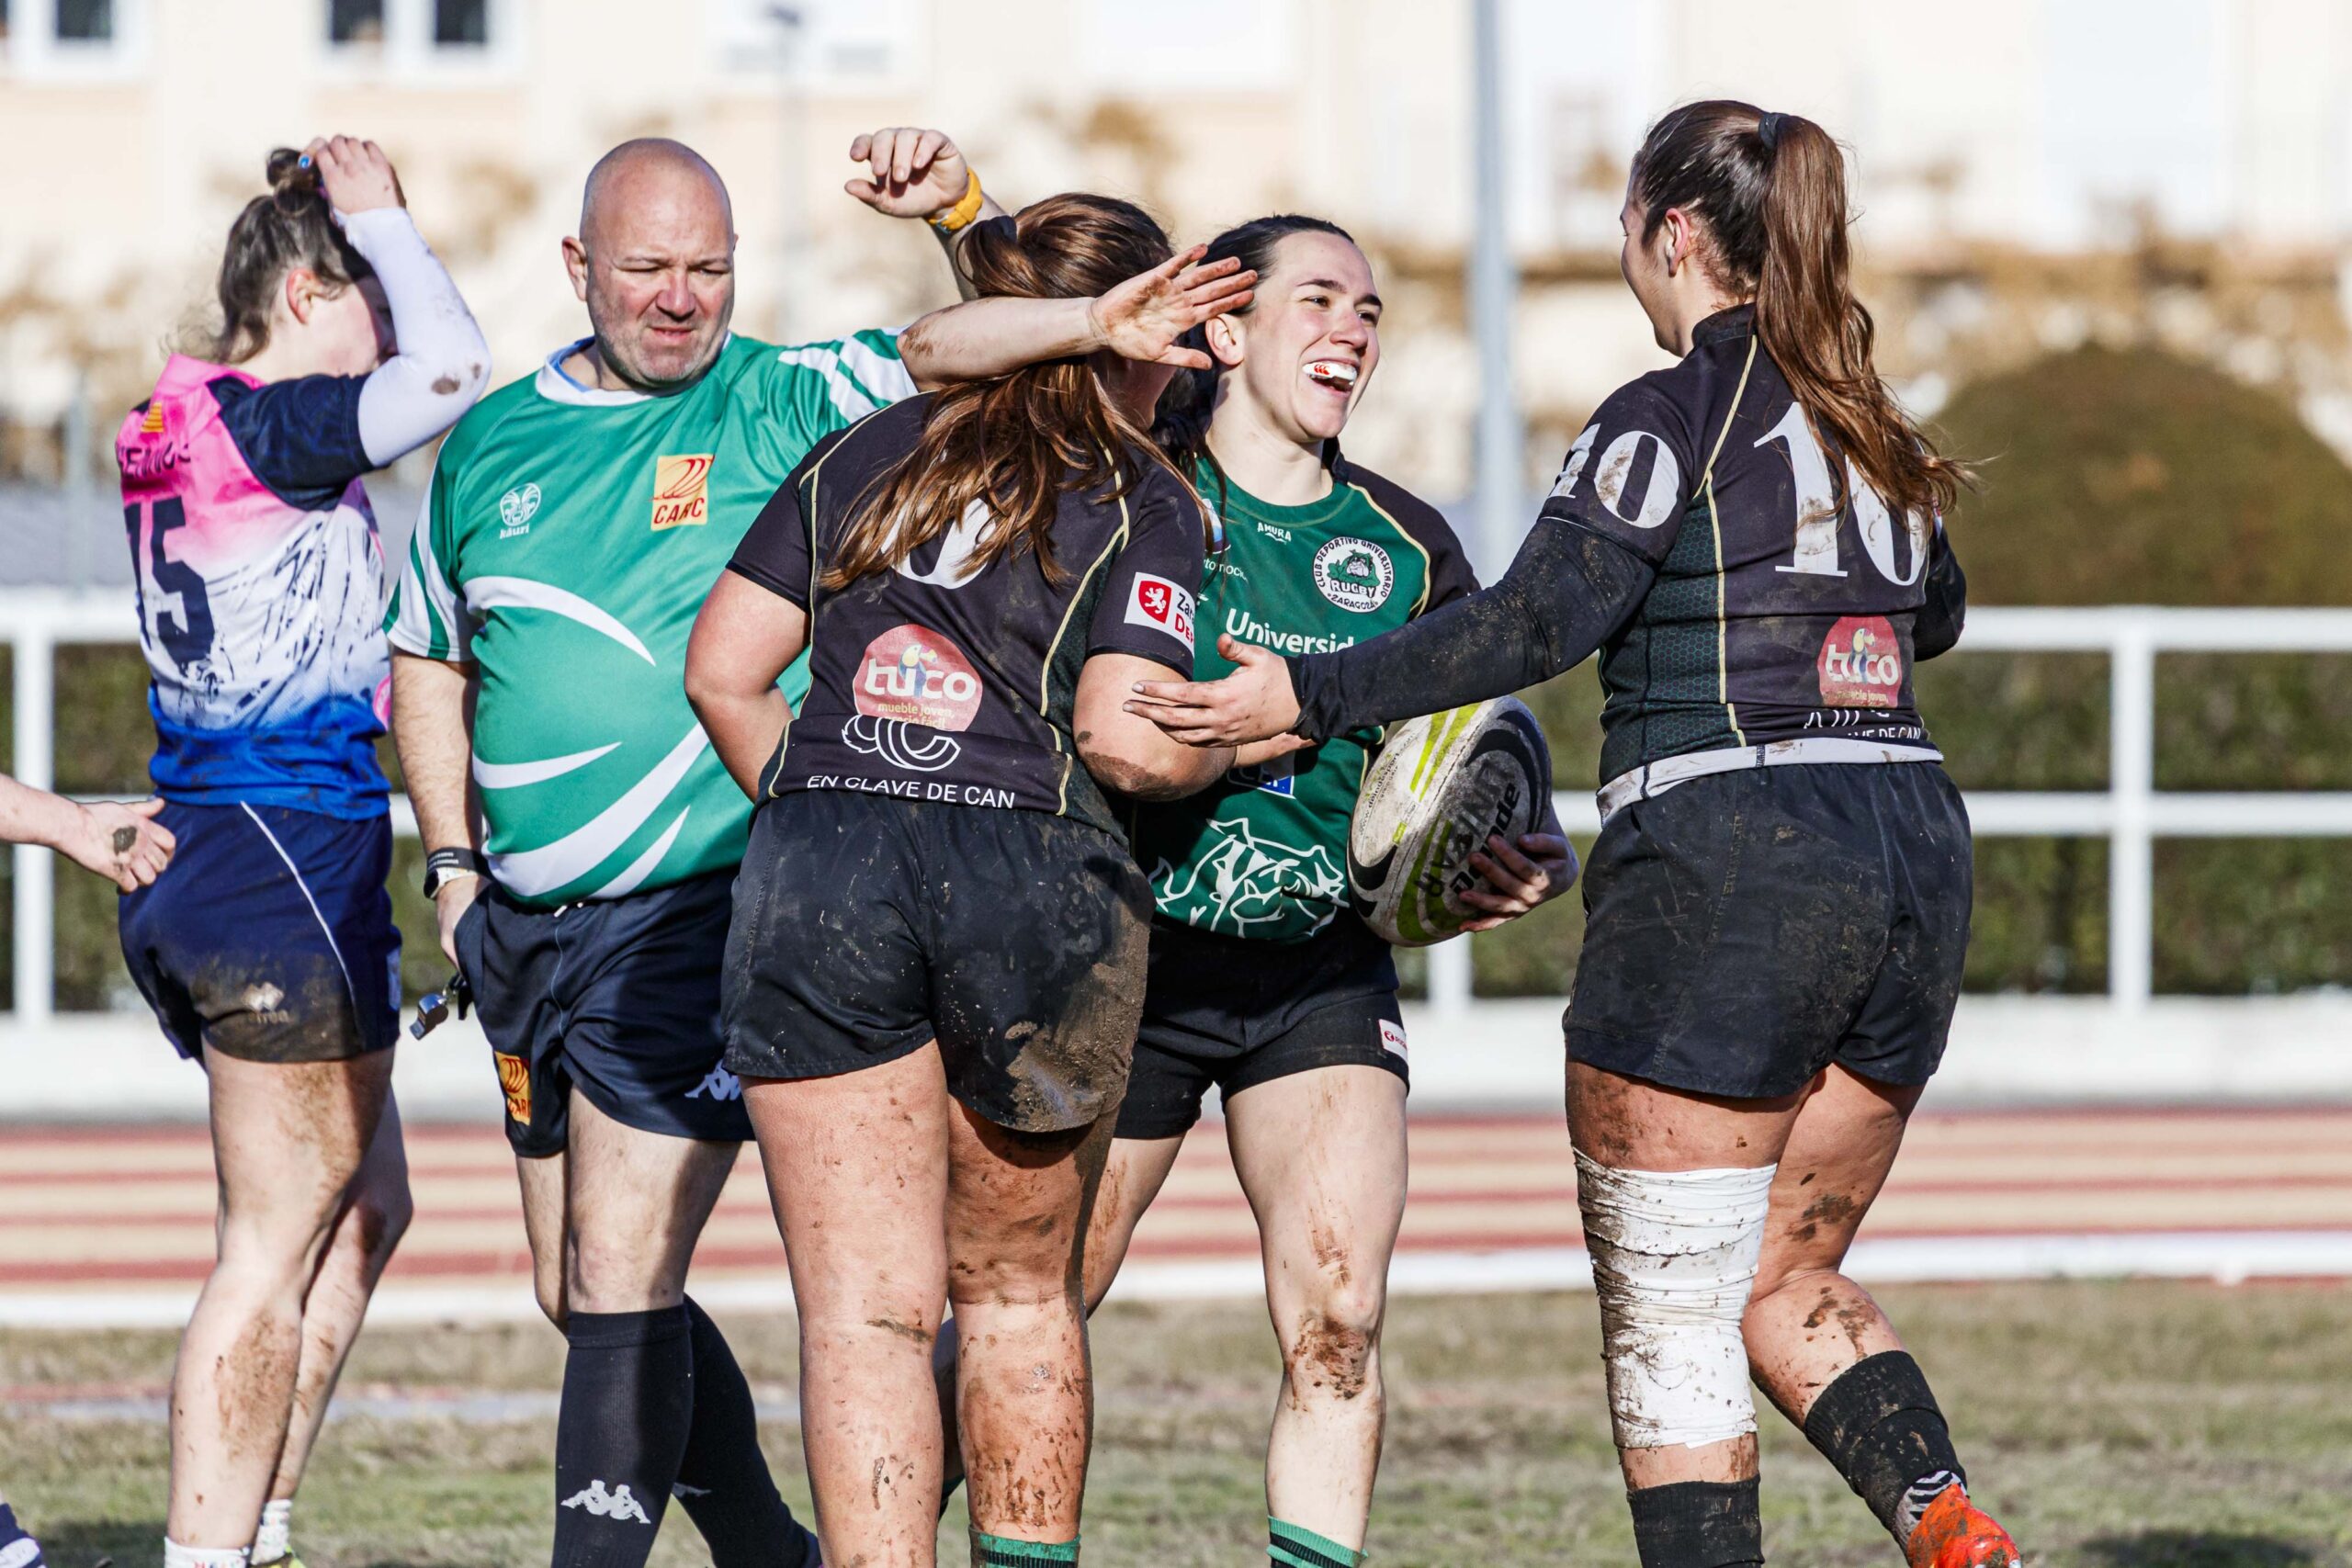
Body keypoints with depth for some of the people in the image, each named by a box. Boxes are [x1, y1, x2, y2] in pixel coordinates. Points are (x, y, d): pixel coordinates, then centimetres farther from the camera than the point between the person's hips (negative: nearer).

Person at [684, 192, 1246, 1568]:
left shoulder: (861, 458, 16)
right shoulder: (1143, 502, 3)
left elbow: (724, 669, 11)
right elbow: (1122, 736, -9)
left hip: (817, 880, 2)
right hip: (1034, 884, -2)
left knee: (864, 1313, -1)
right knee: (1021, 1292, 17)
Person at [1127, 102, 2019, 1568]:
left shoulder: (1675, 416, -6)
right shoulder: (1869, 423, 16)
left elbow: (1540, 617, -16)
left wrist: (1311, 697, -14)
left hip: (1729, 856, -7)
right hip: (1914, 842, 7)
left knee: (1667, 1319, 0)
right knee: (1787, 1286, 16)